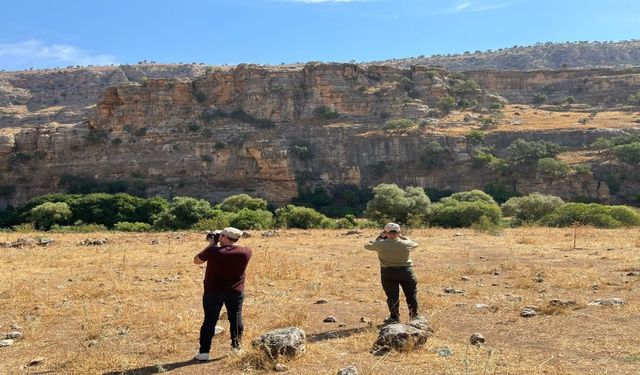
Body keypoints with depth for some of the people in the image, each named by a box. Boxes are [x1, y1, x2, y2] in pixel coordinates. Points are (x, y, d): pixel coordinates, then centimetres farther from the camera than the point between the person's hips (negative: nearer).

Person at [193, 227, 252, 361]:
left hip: (213, 292, -2)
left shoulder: (213, 251, -19)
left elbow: (196, 260, -2)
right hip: (236, 292, 2)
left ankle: (204, 352, 12)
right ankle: (236, 347, 21)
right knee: (236, 319, 15)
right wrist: (219, 246, 8)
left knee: (210, 321, 9)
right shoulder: (246, 252, -10)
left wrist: (211, 245, 2)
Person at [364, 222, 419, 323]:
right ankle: (414, 315, 22)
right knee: (411, 294, 15)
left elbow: (367, 246, 4)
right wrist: (402, 237, 14)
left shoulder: (381, 244, -13)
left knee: (392, 296, 7)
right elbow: (415, 244, 13)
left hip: (388, 273, -1)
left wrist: (380, 237, 12)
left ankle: (394, 317, 11)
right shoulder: (406, 244, -10)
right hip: (406, 271, 1)